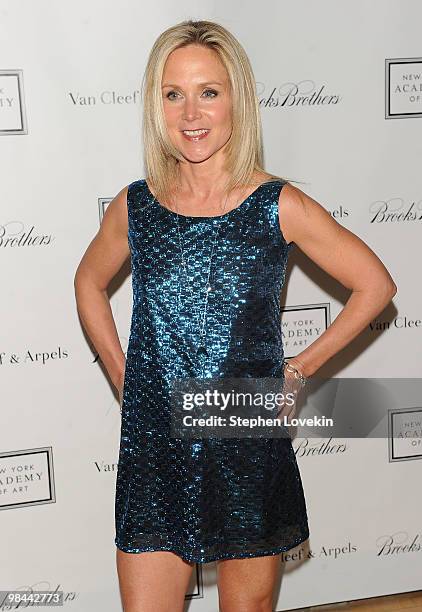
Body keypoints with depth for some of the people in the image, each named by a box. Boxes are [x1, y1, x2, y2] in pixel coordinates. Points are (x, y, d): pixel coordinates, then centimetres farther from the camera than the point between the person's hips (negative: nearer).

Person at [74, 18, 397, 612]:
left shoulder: (280, 206, -8)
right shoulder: (134, 206, -1)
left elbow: (375, 285, 1)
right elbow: (89, 283, 18)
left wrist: (298, 369, -2)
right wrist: (122, 377, 8)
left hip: (251, 451, -1)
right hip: (153, 453, 2)